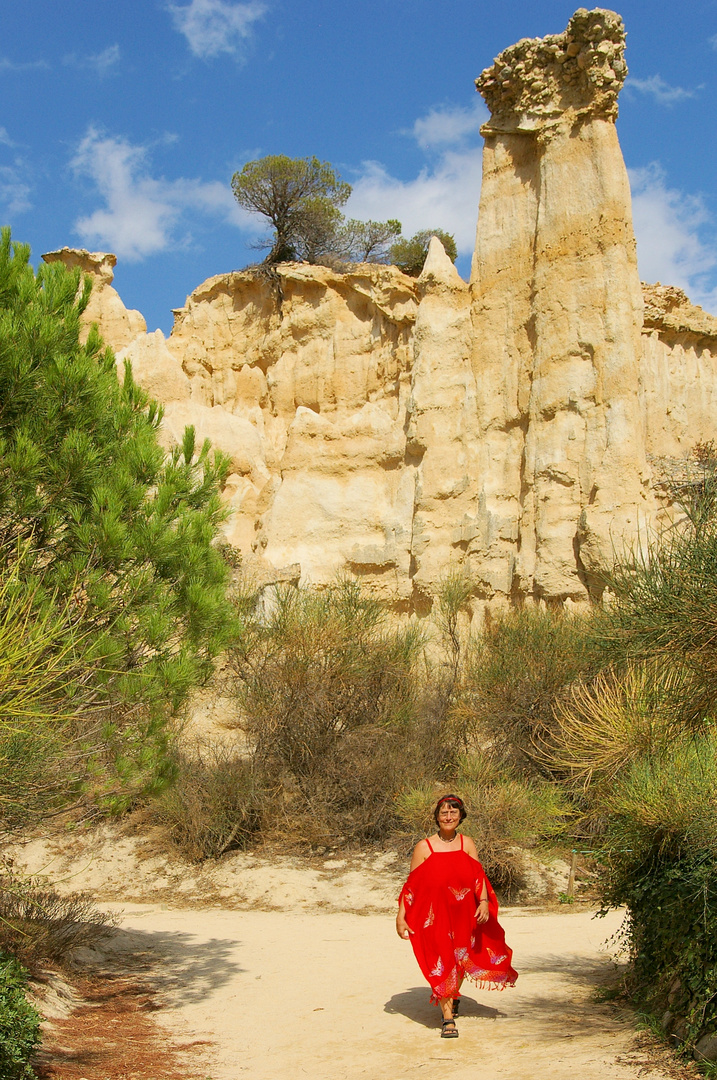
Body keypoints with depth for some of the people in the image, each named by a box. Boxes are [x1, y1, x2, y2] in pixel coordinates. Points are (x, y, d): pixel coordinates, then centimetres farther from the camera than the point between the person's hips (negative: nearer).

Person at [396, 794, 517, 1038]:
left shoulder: (467, 844, 5)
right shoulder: (424, 847, -4)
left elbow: (478, 877, 0)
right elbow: (412, 885, -3)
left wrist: (484, 902, -17)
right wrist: (401, 917, -6)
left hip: (464, 915, 3)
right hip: (434, 915, -3)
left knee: (460, 961, 13)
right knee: (441, 963, -7)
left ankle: (453, 998, 42)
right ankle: (448, 1018, 1)